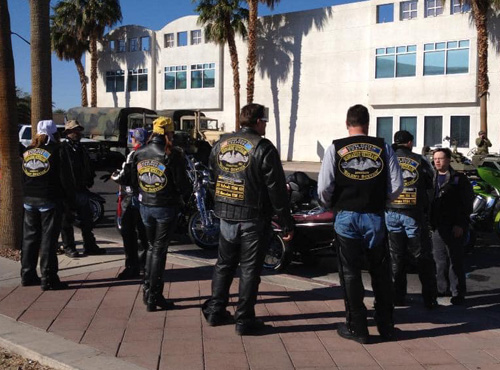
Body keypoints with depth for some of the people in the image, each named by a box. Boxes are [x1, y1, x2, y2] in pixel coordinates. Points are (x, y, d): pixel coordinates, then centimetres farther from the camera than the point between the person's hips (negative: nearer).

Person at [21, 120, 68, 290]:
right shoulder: (55, 150, -8)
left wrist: (27, 195, 17)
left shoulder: (27, 151, 9)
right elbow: (64, 175, -7)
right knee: (48, 238, -2)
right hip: (49, 200, -6)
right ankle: (48, 278, -1)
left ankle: (27, 275, 20)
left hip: (29, 200, 6)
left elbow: (23, 178, 13)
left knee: (29, 237, 14)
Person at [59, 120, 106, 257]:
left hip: (82, 190, 7)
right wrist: (64, 189, -19)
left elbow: (88, 167, 23)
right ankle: (68, 247, 13)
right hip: (68, 191, -7)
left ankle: (90, 246, 19)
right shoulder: (62, 148, -10)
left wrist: (89, 181, 8)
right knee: (67, 221, 4)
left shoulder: (80, 148, 16)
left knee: (87, 220, 11)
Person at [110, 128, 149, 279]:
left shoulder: (133, 154, -15)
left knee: (129, 234, 1)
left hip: (131, 197, -7)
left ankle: (132, 267, 3)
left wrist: (114, 175, 1)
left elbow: (124, 177, -20)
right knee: (142, 233, 15)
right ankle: (142, 265, 22)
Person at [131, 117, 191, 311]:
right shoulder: (172, 154, -15)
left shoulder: (139, 153, 3)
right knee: (159, 250, 2)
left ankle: (147, 289, 24)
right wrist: (186, 190, 7)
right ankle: (153, 297, 7)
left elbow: (134, 182, 10)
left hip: (145, 206, 5)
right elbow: (182, 185, -14)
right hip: (166, 207, -5)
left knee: (151, 246, 21)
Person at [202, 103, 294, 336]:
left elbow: (211, 176, 15)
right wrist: (287, 223, -6)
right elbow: (276, 189, -12)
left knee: (224, 264, 18)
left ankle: (215, 311, 24)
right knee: (249, 268, 4)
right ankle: (244, 320, 10)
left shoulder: (221, 143, 6)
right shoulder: (263, 148, -11)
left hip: (226, 216, 5)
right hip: (253, 218, -5)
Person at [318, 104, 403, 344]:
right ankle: (386, 326, 22)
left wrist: (329, 205, 11)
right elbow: (397, 186, -1)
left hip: (346, 216, -1)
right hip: (375, 216, 2)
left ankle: (356, 328, 13)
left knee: (350, 272, 8)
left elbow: (324, 187, -9)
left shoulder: (335, 149, -3)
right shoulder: (383, 148, 1)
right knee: (380, 272, 14)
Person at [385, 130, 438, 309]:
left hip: (392, 214, 2)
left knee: (396, 258, 11)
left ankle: (397, 297, 14)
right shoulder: (420, 160, -1)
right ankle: (429, 299, 7)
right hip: (414, 214, -2)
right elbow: (432, 186, 4)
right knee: (423, 258, 5)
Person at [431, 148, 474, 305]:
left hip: (454, 227, -6)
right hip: (438, 227, 6)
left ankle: (458, 292, 2)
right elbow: (428, 201, 17)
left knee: (455, 260, -4)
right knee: (440, 259, 9)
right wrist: (431, 222, 7)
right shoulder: (432, 179, 16)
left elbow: (467, 203, -7)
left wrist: (460, 224, -13)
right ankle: (443, 288, 20)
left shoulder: (459, 179, -2)